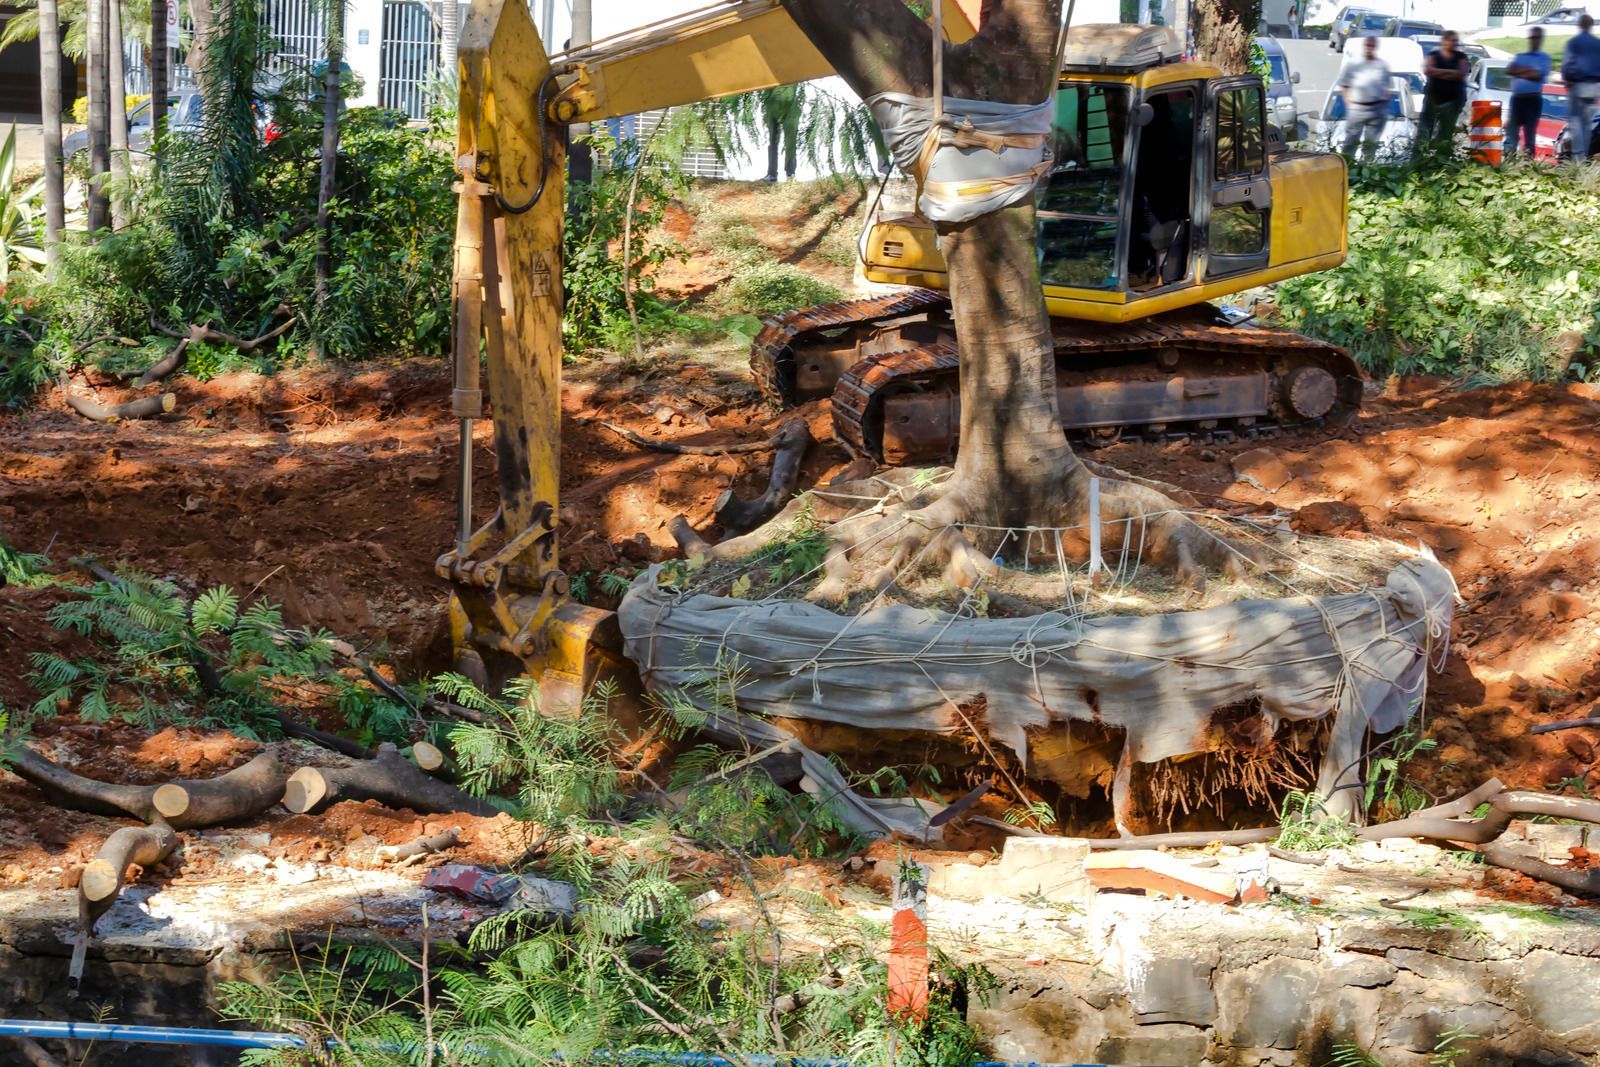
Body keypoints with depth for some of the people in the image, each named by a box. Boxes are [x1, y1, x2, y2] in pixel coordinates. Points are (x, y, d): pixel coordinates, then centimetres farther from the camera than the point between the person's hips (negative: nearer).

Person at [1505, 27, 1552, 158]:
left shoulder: (1544, 58, 3)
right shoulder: (1519, 56, 16)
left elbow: (1537, 75, -13)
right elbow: (1509, 70, -1)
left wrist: (1519, 71, -2)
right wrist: (1528, 70, -8)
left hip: (1533, 99, -4)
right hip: (1516, 98, 4)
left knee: (1530, 135, -1)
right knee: (1511, 132, 0)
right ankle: (1508, 160, 1)